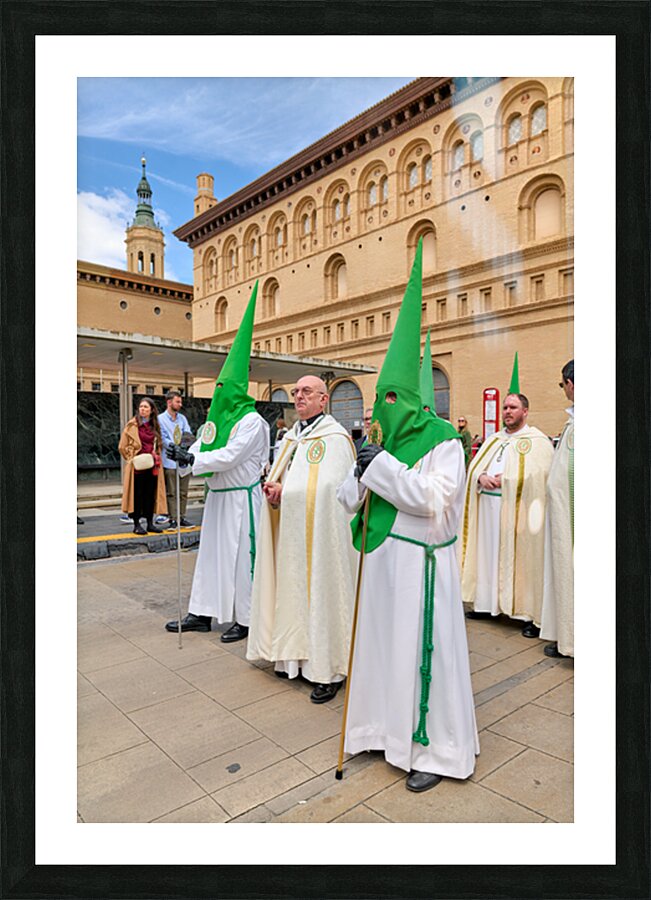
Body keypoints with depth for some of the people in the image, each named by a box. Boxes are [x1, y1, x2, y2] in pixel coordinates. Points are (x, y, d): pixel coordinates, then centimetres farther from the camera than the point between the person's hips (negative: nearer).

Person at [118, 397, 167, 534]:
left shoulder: (155, 426, 12)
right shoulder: (132, 425, -2)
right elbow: (122, 447, -2)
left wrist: (156, 457, 9)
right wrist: (132, 458, -5)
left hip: (152, 465, 5)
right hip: (138, 466, -5)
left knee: (151, 494, 7)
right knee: (138, 495, -1)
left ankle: (150, 523, 16)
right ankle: (136, 524, 6)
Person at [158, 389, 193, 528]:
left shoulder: (182, 418, 15)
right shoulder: (161, 419, -1)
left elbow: (189, 435, 5)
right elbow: (163, 439, -8)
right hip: (170, 461, -5)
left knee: (183, 493, 10)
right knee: (171, 493, -1)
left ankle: (182, 518, 19)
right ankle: (173, 519, 5)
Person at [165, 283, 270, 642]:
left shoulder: (252, 421, -14)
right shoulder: (217, 418, 12)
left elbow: (229, 456, -22)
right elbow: (201, 447, 7)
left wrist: (192, 459, -21)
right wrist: (183, 455, -13)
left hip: (241, 498, -8)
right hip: (217, 495, 8)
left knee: (240, 556, 0)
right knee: (211, 552, 13)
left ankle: (245, 620, 14)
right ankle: (202, 613, 25)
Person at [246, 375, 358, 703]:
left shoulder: (334, 437, -10)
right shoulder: (291, 437, 14)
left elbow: (326, 488, -20)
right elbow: (280, 479, 17)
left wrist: (284, 490, -14)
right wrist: (275, 488, -5)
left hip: (319, 533, -7)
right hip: (290, 532, 7)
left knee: (320, 591, -1)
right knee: (293, 589, 12)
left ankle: (328, 669, 11)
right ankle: (296, 655, 27)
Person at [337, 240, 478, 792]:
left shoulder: (443, 440, -11)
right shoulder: (385, 438, 8)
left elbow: (434, 499, -23)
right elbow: (350, 497, 8)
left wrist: (383, 466, -24)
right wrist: (362, 474, -13)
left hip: (420, 559, -7)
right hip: (383, 555, 7)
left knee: (421, 649, 2)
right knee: (381, 640, 16)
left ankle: (438, 750, 22)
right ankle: (387, 726, 36)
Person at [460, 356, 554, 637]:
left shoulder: (537, 440, -2)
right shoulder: (494, 439, 18)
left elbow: (538, 474, -14)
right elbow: (474, 466, 11)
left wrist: (505, 480, -15)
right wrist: (482, 478, -10)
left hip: (518, 511, -6)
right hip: (488, 508, 6)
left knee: (522, 560, -2)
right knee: (488, 555, 10)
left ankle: (532, 614, 8)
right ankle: (487, 604, 22)